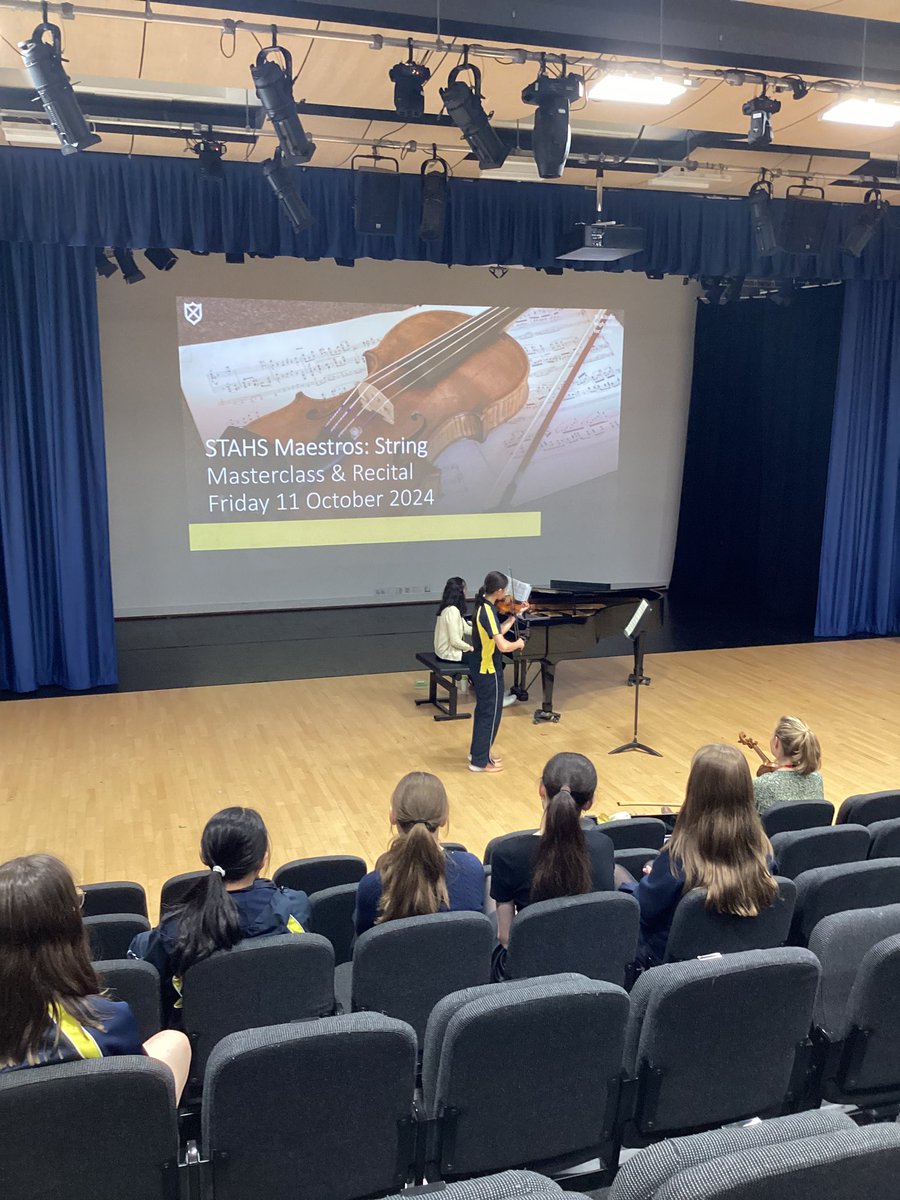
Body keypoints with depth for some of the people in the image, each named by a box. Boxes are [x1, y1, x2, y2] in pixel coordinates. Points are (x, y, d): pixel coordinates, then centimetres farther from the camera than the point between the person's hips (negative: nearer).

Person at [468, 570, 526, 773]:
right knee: (491, 714, 3)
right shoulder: (488, 612, -27)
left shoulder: (483, 606, 2)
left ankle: (478, 752, 35)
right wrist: (518, 644, -14)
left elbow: (498, 632, 9)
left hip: (481, 667, 10)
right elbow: (503, 646, -33)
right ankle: (480, 761, 12)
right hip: (489, 670, -10)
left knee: (483, 710, 22)